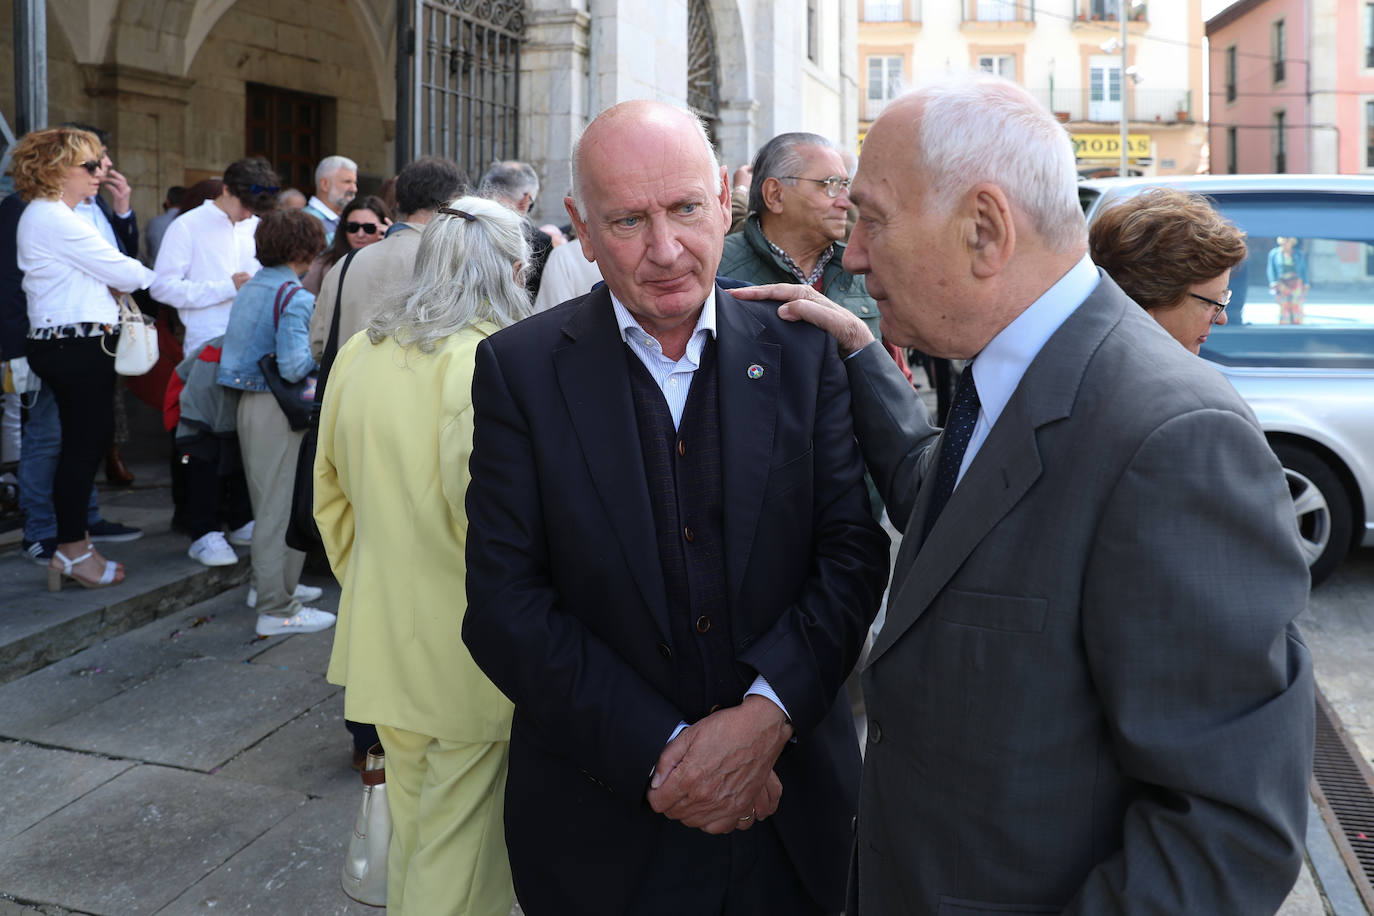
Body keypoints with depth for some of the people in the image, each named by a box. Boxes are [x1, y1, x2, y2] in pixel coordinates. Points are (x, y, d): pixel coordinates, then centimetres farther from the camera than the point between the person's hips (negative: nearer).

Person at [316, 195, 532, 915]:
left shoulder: (359, 353, 6)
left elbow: (329, 493, 15)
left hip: (379, 635, 7)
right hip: (467, 644, -7)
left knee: (410, 829, 23)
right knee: (458, 844, 7)